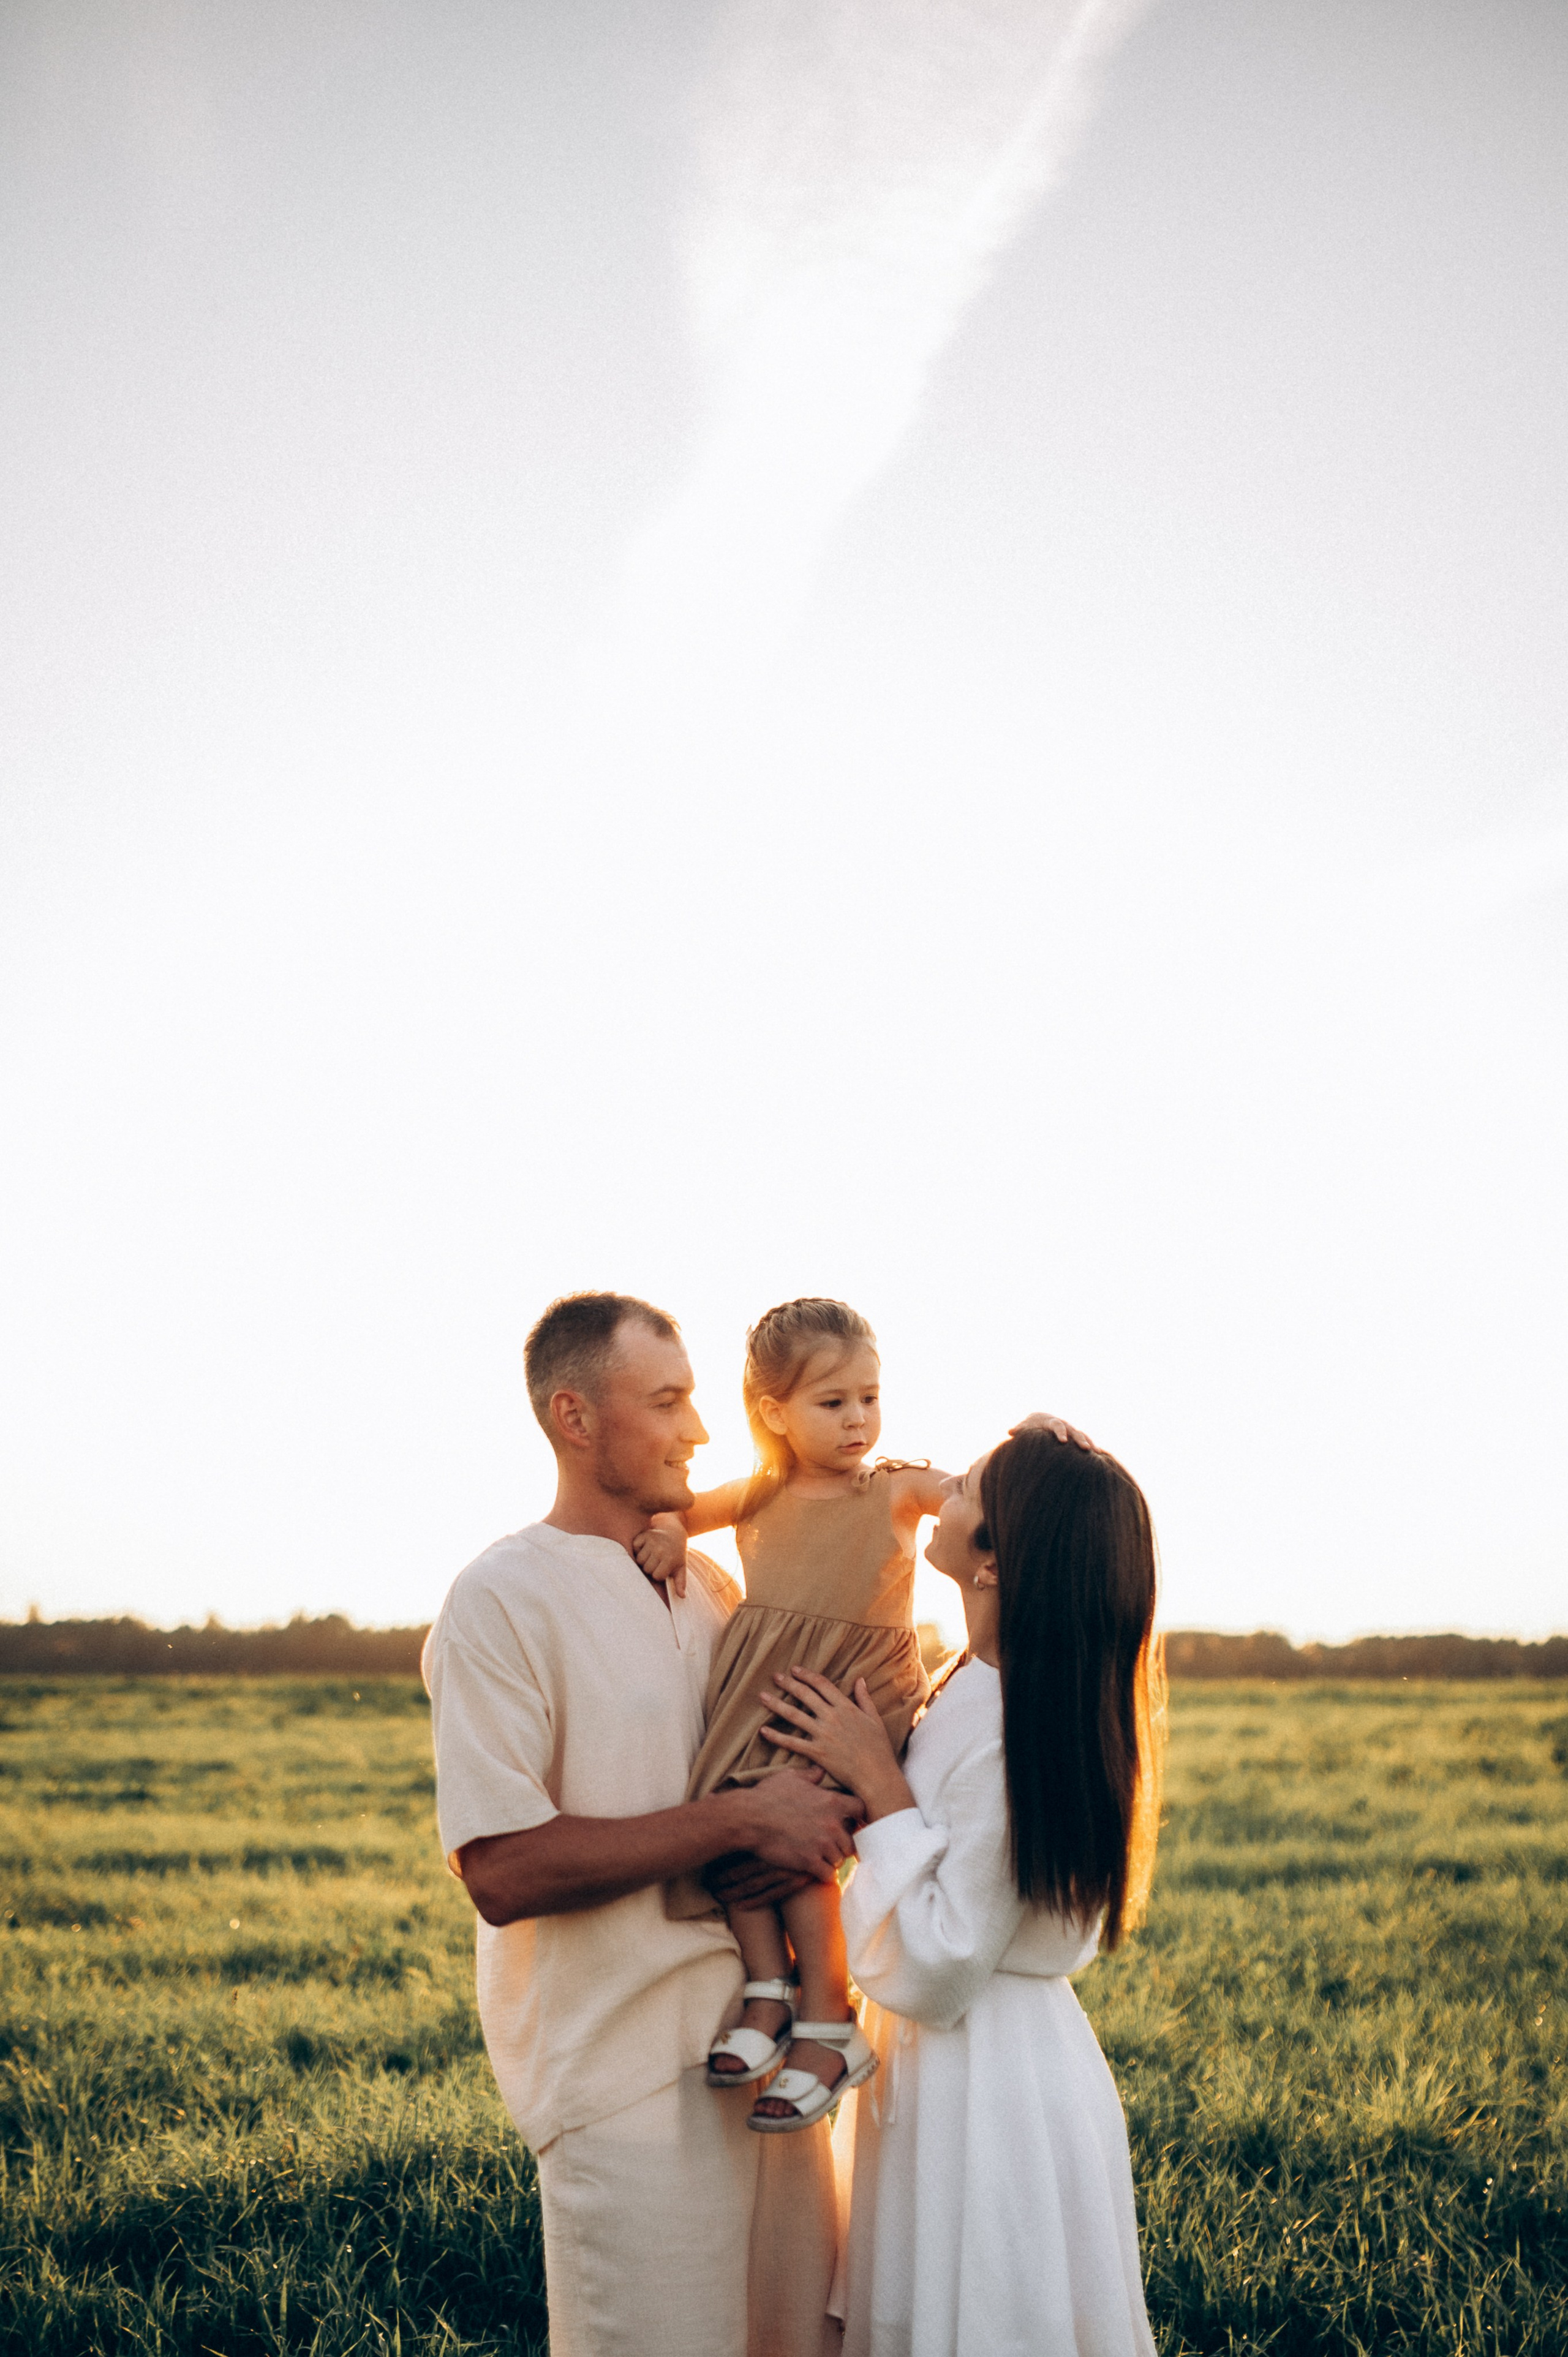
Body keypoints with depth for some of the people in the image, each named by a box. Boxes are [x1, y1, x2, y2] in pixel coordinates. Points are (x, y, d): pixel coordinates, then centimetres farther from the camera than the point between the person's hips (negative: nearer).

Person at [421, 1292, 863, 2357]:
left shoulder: (709, 1587, 12)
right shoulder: (504, 1600, -10)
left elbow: (795, 1757, 24)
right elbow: (502, 1872, -19)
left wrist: (818, 1828, 0)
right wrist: (740, 1819, -19)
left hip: (759, 2035, 7)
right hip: (623, 2064, -7)